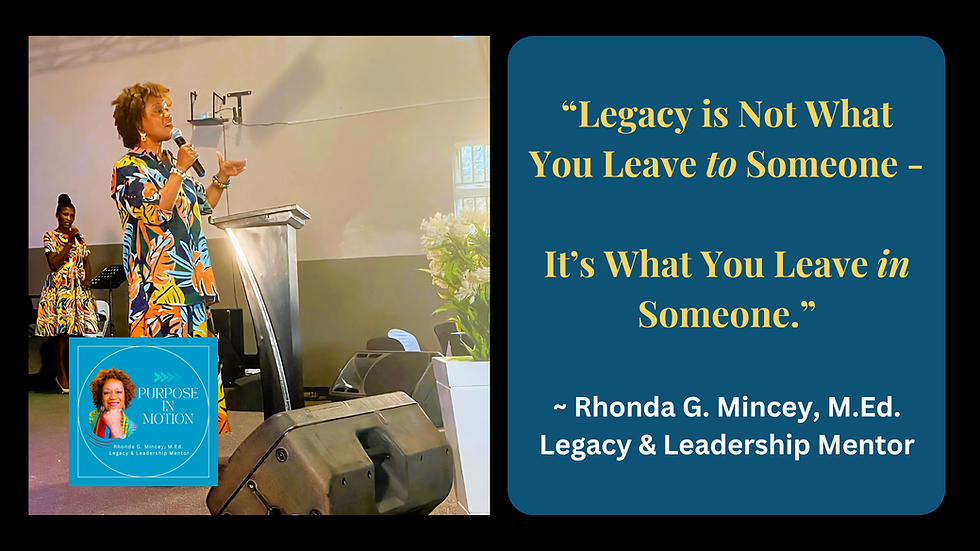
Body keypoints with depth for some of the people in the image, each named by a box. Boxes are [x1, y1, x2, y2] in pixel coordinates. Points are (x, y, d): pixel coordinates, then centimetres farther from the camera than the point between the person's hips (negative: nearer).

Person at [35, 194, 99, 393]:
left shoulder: (79, 237, 16)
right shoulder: (50, 236, 1)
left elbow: (86, 262, 18)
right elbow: (53, 264, -10)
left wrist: (88, 278, -1)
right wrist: (69, 242, -12)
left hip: (80, 289, 4)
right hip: (60, 288, -4)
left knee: (78, 330, -1)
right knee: (62, 332, -6)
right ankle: (62, 375, 1)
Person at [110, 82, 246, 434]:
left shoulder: (172, 163, 17)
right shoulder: (127, 169, -3)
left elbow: (203, 204, 26)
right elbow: (155, 212, -17)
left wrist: (222, 178, 11)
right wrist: (180, 170, -15)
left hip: (191, 281, 7)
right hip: (160, 285, -7)